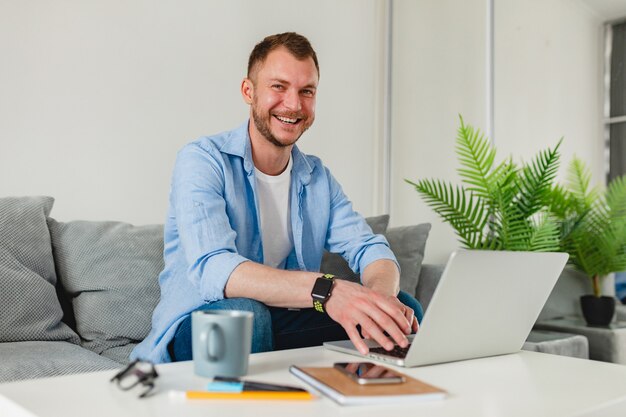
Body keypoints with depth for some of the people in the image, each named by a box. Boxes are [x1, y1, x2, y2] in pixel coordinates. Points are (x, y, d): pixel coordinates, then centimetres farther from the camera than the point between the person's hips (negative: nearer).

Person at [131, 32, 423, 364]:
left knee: (404, 307, -13)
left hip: (283, 326, 5)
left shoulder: (319, 178, 6)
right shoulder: (202, 160, -14)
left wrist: (381, 294, -32)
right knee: (241, 314, -38)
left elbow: (372, 249, -6)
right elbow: (211, 269, -31)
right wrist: (325, 289, -46)